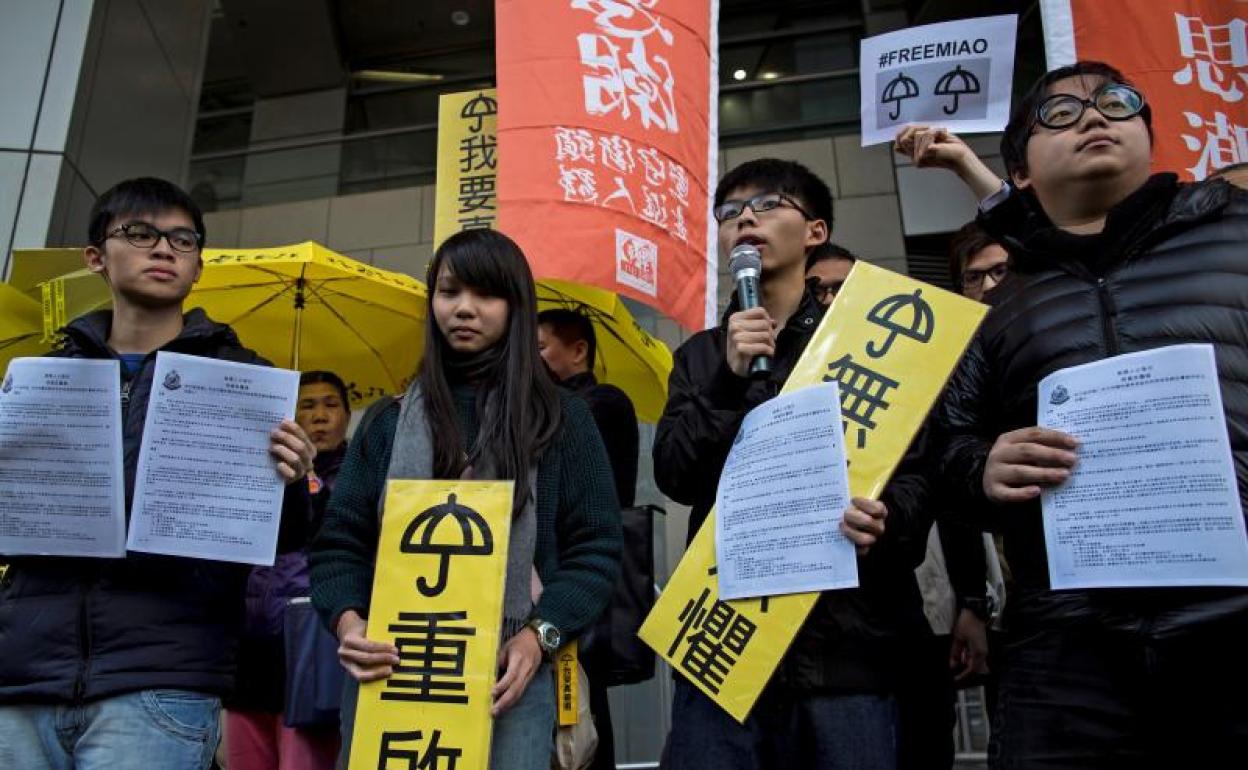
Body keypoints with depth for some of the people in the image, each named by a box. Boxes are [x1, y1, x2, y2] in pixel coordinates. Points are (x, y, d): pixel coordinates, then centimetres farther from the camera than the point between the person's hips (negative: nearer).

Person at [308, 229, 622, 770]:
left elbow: (596, 550, 2)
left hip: (509, 674, -2)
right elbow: (340, 542, 9)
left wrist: (541, 634, -12)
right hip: (391, 672, 2)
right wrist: (347, 620, -10)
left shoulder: (563, 420, 7)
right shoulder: (391, 422, 13)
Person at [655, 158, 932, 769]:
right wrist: (728, 379, -11)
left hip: (844, 641, -2)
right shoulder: (700, 355, 16)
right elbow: (676, 476, 2)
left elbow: (919, 472, 1)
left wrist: (886, 518, -21)